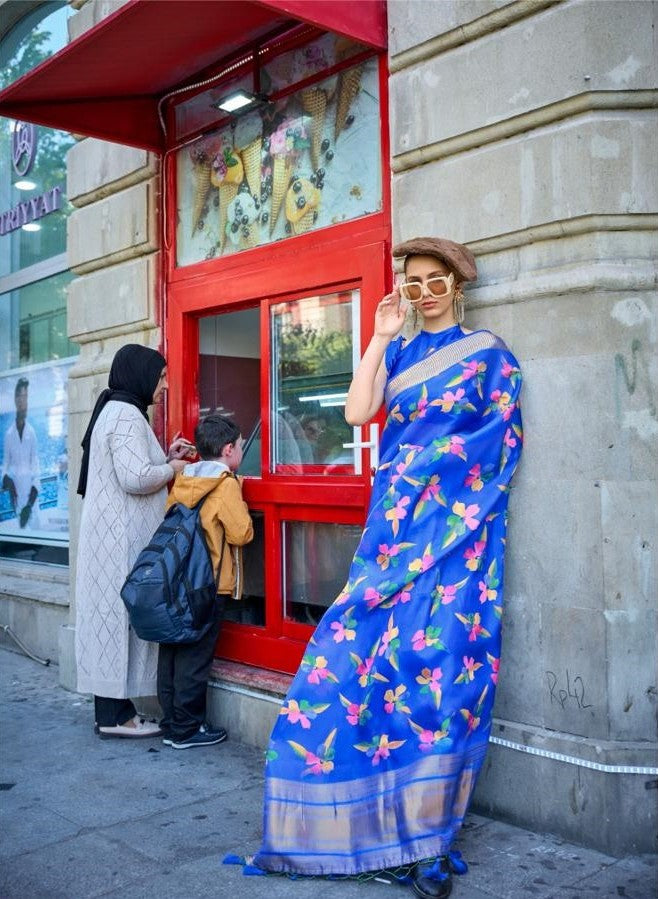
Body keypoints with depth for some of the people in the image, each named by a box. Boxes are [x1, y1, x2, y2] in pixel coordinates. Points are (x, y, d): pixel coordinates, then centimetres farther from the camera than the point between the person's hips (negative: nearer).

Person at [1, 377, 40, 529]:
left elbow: (35, 461, 3)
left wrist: (35, 486, -5)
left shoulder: (31, 432, 1)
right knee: (19, 522, 3)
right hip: (16, 484, 0)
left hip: (29, 482, 0)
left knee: (34, 520, -2)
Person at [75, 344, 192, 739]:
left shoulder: (117, 411, 19)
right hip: (122, 537, -10)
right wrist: (172, 468, -7)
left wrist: (165, 456, 13)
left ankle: (113, 708, 15)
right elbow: (135, 479, -23)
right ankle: (115, 715, 0)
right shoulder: (126, 414, -14)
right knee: (121, 614, -6)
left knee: (114, 617, 10)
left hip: (116, 533, 10)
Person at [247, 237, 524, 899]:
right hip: (396, 517, 3)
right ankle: (384, 815, 12)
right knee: (369, 646, -3)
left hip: (457, 521, -3)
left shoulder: (488, 353, 8)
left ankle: (427, 826, 3)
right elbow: (357, 412, 0)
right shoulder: (397, 351, 16)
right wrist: (381, 337, 0)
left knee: (439, 654, -8)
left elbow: (504, 439, 3)